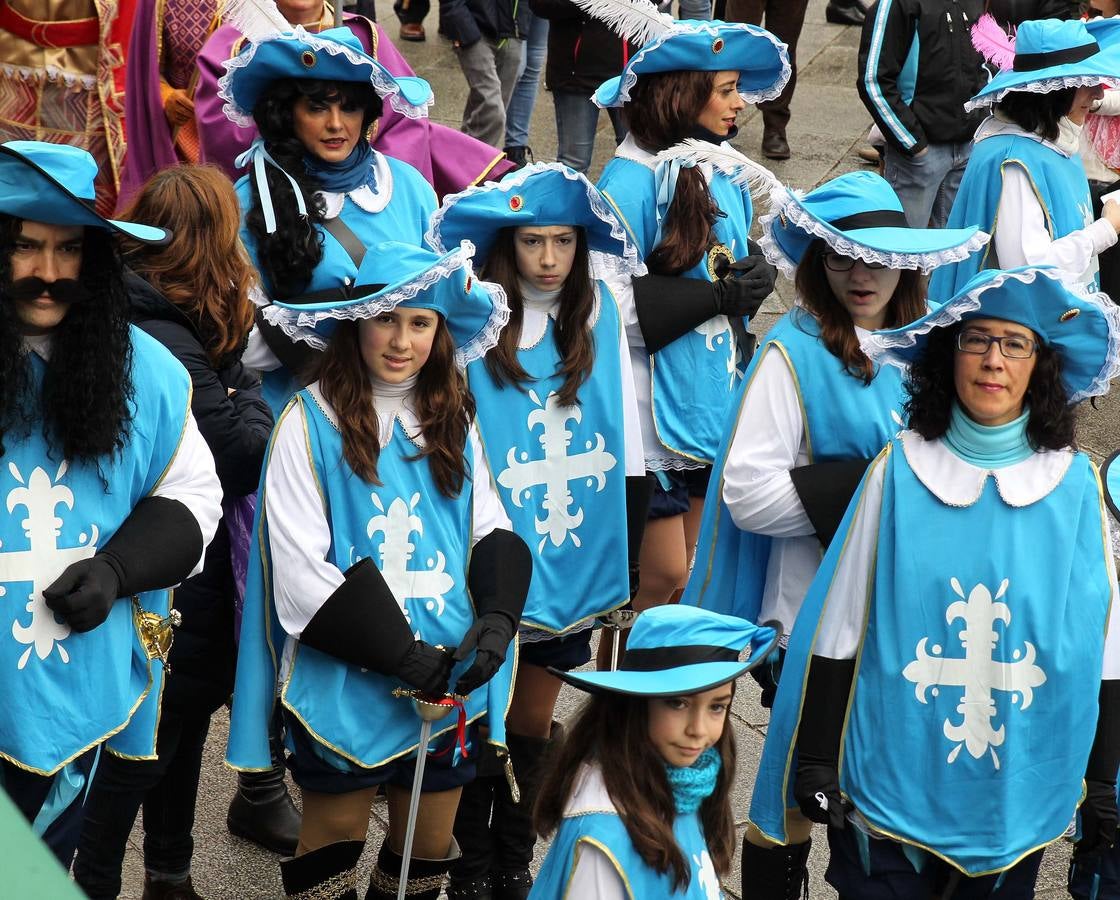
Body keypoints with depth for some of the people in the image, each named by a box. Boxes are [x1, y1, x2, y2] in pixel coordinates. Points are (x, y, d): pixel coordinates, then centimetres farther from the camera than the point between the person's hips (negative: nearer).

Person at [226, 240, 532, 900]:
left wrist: (497, 618, -12)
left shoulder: (455, 423, 8)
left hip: (450, 678, 4)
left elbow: (495, 533, 9)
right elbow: (299, 572, -13)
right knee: (334, 845, 8)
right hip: (346, 683, -4)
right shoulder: (310, 422, -8)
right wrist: (399, 653, -19)